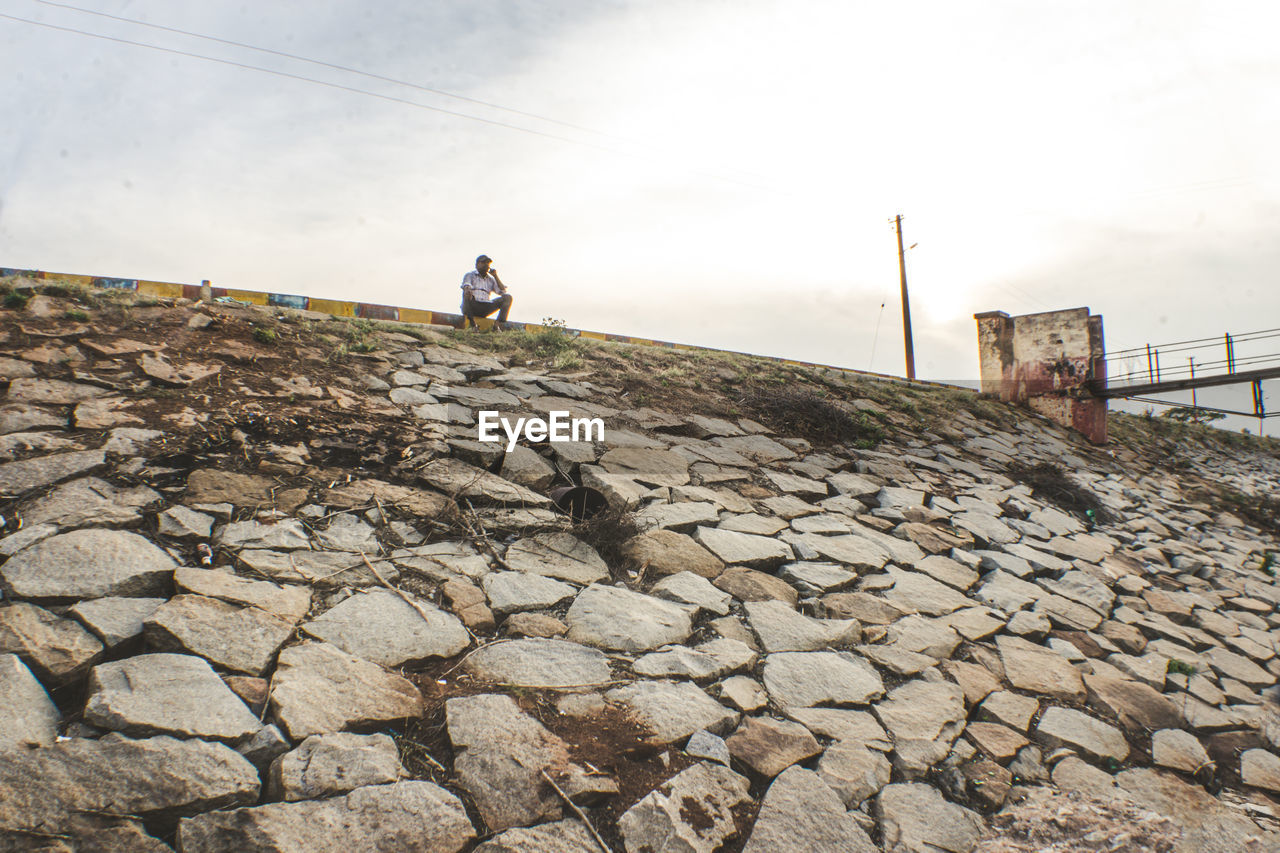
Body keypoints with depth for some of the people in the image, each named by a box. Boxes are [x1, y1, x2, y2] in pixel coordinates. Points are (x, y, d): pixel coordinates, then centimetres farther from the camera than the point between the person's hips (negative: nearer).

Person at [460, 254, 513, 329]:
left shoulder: (491, 280, 24)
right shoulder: (469, 275, 13)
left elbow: (503, 291, 10)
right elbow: (466, 286, -11)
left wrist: (495, 276, 8)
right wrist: (468, 290, -37)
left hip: (485, 309, 4)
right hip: (472, 306, -3)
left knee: (508, 297, -12)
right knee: (467, 293, -35)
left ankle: (499, 324, -27)